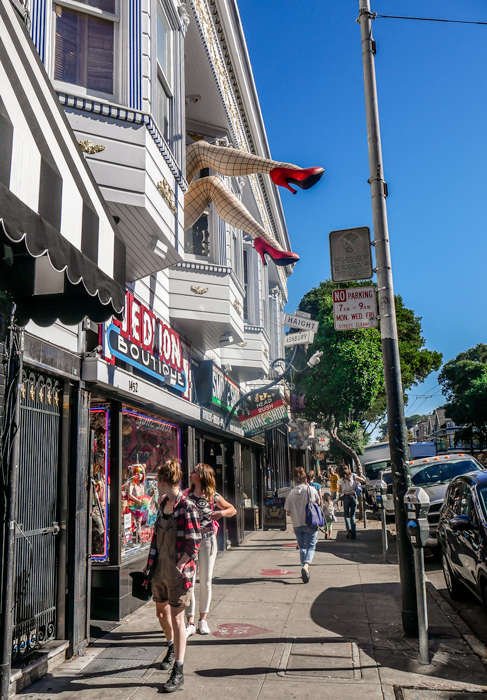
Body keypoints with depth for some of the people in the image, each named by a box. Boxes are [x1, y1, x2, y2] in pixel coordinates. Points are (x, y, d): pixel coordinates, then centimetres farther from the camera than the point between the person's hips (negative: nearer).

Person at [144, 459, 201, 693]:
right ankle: (172, 646, 48)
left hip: (178, 571, -8)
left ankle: (178, 672, 8)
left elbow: (194, 544, -17)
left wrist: (178, 567, -17)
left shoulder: (187, 507, -18)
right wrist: (152, 563, 13)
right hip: (160, 568, 8)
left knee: (176, 618, -2)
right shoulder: (163, 503, 6)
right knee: (161, 612, 21)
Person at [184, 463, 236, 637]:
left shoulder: (213, 496, -2)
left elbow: (232, 509, 8)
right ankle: (190, 623, 6)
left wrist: (221, 513, -11)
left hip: (207, 539, 0)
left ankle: (203, 619, 23)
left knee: (206, 582, 8)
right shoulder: (186, 494, 1)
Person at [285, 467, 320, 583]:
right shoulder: (311, 490, -8)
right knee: (311, 546, 2)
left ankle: (304, 568, 20)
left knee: (302, 547, 17)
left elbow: (288, 512, -2)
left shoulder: (292, 493, -3)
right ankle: (306, 566, -21)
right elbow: (318, 502, 8)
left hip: (297, 524, 2)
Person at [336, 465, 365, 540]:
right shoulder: (353, 476, 0)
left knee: (346, 514, 11)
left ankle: (349, 529, -14)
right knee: (352, 515, 11)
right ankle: (353, 533, 7)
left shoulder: (340, 479, -1)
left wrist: (339, 495, 24)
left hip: (346, 497, -1)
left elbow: (339, 491, 4)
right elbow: (363, 480, -2)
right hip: (353, 496, 1)